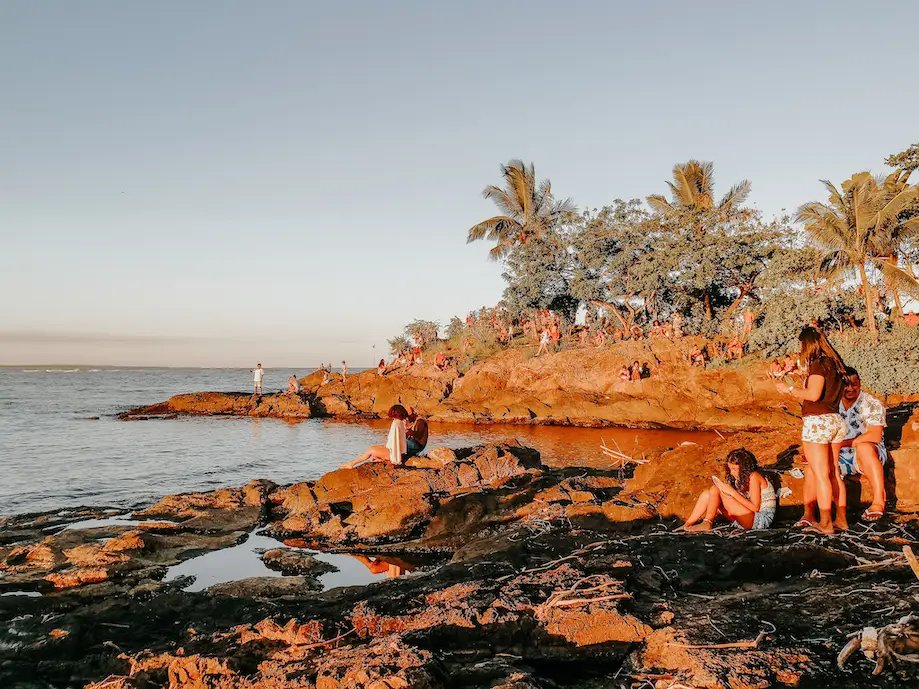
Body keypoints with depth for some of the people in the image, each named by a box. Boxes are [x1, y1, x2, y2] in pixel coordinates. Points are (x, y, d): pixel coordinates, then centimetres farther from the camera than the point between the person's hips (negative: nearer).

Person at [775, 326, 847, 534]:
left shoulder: (818, 364, -12)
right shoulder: (834, 363, 14)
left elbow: (814, 394, -22)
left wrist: (789, 389, -9)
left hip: (817, 421, -9)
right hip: (836, 421, 9)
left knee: (820, 474, -3)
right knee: (833, 473, 16)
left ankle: (825, 522, 1)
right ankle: (841, 518, 21)